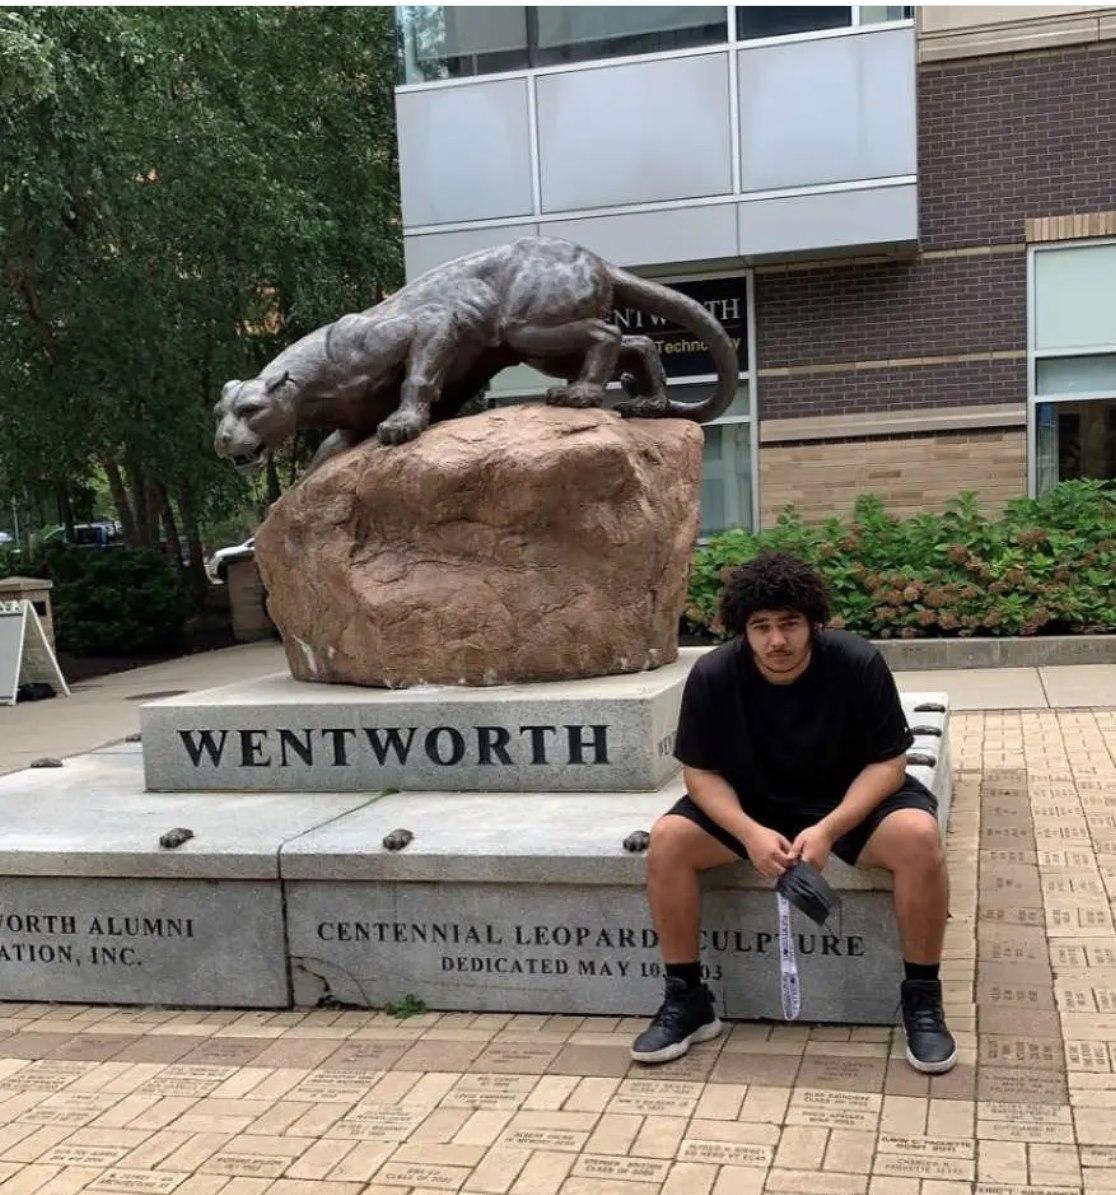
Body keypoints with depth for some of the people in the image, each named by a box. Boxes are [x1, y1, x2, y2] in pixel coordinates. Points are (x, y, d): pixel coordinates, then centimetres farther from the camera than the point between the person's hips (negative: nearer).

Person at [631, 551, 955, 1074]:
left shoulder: (859, 664, -20)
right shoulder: (712, 676, -16)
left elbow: (888, 762, -15)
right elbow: (700, 772, -9)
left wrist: (829, 829, -30)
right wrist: (749, 833, -27)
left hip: (849, 798, -1)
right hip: (750, 805, 2)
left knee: (918, 836, -31)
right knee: (667, 840, -22)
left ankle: (922, 1000, -12)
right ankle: (687, 1000, -6)